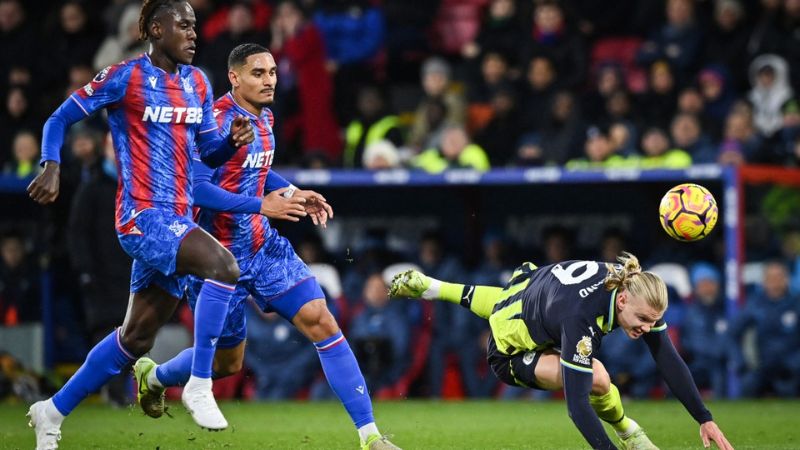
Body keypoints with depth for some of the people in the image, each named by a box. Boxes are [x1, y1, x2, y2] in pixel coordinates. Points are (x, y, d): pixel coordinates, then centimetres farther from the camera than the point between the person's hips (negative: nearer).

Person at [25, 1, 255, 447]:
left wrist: (233, 141, -3)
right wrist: (52, 166, -16)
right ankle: (200, 385, -22)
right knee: (224, 264, -30)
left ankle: (54, 411, 26)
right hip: (143, 214, -8)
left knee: (136, 337, 11)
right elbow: (61, 118, -1)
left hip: (177, 219, 8)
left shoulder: (197, 83, 13)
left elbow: (210, 152, 19)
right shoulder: (126, 77, -7)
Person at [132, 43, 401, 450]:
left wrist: (293, 193, 7)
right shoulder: (217, 121, -19)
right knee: (226, 362, 8)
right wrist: (262, 205, -29)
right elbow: (197, 188, -26)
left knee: (320, 321, -10)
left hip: (263, 245, 7)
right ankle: (153, 376, 41)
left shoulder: (264, 117, 8)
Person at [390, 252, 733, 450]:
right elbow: (576, 403, -47)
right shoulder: (580, 320, -47)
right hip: (511, 349, -7)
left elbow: (669, 360, -25)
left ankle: (429, 287, 63)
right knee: (597, 380, -26)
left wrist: (704, 419, -28)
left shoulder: (638, 292, -29)